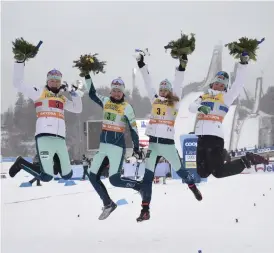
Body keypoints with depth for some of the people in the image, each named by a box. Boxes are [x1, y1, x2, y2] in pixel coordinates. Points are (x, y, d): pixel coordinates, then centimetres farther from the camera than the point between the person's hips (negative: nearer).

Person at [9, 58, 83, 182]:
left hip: (60, 139, 6)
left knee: (67, 175, 8)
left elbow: (77, 109, 29)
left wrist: (76, 95, 14)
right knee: (46, 177, -17)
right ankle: (21, 163, 8)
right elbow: (18, 83, 2)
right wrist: (20, 62, -4)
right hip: (45, 137, -6)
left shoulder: (62, 98, 25)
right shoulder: (39, 93, 8)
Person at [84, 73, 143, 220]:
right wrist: (87, 76, 10)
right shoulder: (105, 101, 8)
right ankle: (108, 204, 18)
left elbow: (133, 128, -3)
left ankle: (139, 186, 13)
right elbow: (92, 93, 18)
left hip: (117, 146, -6)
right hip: (103, 145, 6)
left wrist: (136, 147, -1)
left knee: (114, 180, -14)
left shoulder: (127, 107, -6)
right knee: (92, 175, 4)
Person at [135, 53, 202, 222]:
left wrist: (182, 67, -19)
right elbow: (148, 82, 11)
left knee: (180, 169, 13)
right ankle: (145, 210, -3)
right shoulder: (154, 100, 11)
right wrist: (142, 64, 9)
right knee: (148, 176, -4)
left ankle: (193, 187, 44)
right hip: (153, 143, 3)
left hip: (168, 143, -3)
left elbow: (178, 85, -8)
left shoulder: (175, 102, 3)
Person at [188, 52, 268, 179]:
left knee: (218, 172, -12)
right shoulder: (203, 97, 19)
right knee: (202, 173, 8)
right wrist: (200, 108, -20)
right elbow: (191, 107, 3)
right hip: (201, 136, 5)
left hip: (215, 136, -5)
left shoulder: (226, 97, 9)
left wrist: (243, 64, -14)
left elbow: (238, 84, -4)